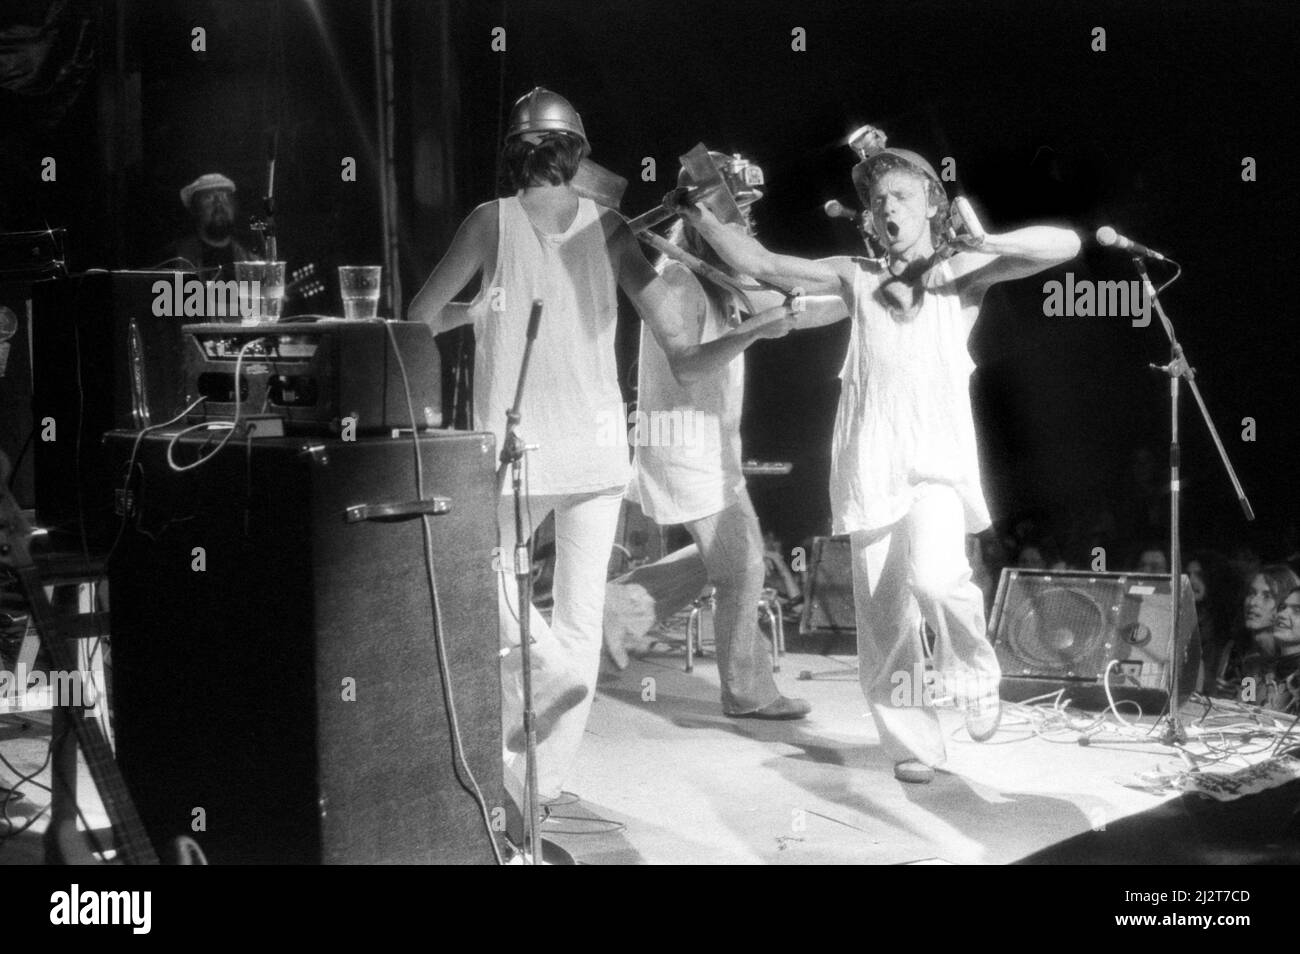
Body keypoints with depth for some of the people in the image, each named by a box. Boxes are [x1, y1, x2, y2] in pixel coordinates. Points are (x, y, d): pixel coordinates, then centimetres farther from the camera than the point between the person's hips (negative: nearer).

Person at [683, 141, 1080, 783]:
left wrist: (977, 248, -11)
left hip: (939, 461, -2)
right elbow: (761, 264, 10)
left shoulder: (962, 276, 11)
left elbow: (1064, 244, 0)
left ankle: (974, 675, 4)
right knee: (883, 612, 0)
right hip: (868, 463, 2)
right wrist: (702, 218, 1)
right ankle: (912, 743, 14)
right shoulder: (856, 277, 16)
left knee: (935, 575, -25)